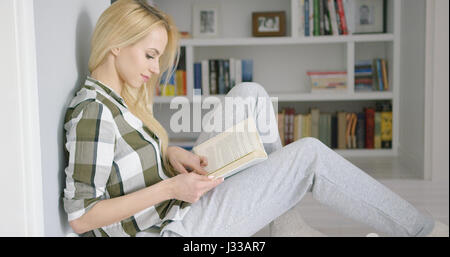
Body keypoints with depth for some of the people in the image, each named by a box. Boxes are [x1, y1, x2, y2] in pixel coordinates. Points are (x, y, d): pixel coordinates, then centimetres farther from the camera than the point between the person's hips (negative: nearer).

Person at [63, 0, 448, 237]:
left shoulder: (119, 97, 8)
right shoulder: (92, 111, -21)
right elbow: (79, 217, -24)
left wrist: (171, 153, -3)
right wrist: (169, 188, -26)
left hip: (179, 199, 10)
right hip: (169, 228, -10)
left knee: (249, 94, 6)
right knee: (310, 154, -13)